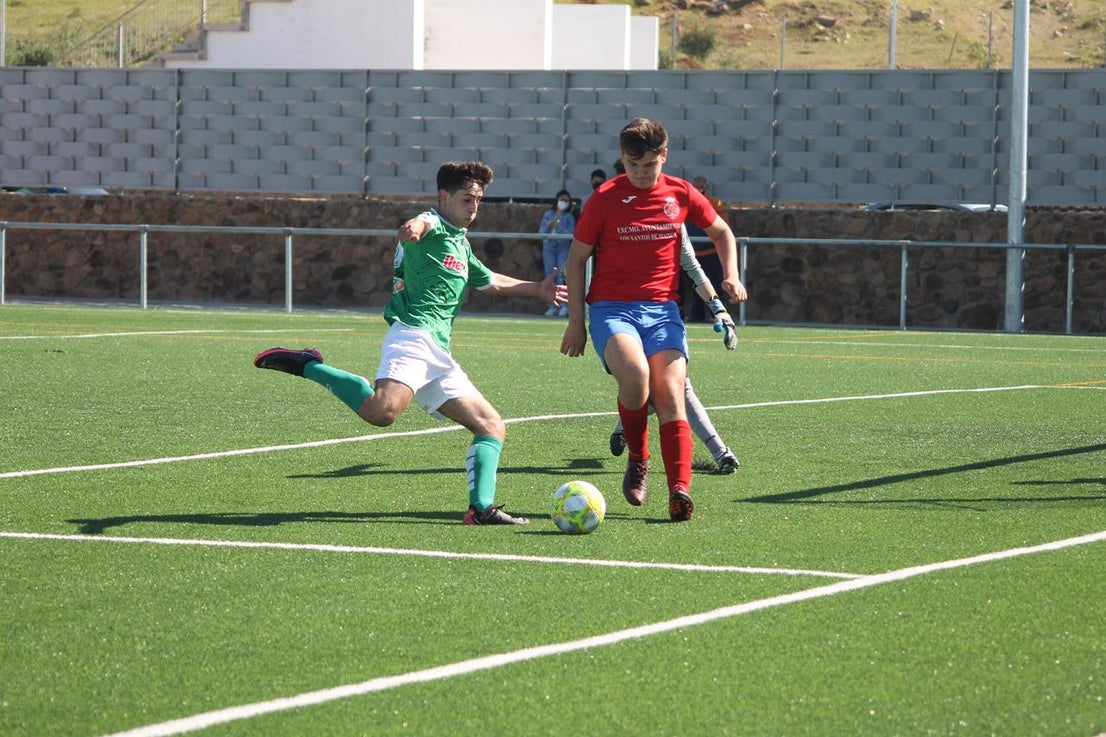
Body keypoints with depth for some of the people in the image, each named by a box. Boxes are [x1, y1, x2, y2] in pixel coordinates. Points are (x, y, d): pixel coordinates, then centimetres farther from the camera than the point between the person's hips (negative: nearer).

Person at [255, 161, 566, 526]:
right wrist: (413, 228, -53)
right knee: (382, 411, -35)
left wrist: (537, 289, 55)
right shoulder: (434, 227, 0)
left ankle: (481, 507, -4)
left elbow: (489, 281, 49)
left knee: (492, 427, 5)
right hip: (414, 335, -10)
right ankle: (309, 366, -17)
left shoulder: (460, 243, 29)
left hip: (439, 356, 10)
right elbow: (421, 224, -28)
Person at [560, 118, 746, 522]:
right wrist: (576, 321, 2)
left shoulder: (681, 194, 7)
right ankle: (637, 460, -4)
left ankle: (679, 490, -21)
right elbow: (576, 259, 6)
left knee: (670, 394, -15)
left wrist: (730, 276, 7)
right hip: (612, 307, -3)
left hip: (663, 307, 3)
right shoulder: (605, 198, -1)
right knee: (635, 376, -30)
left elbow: (722, 232, 24)